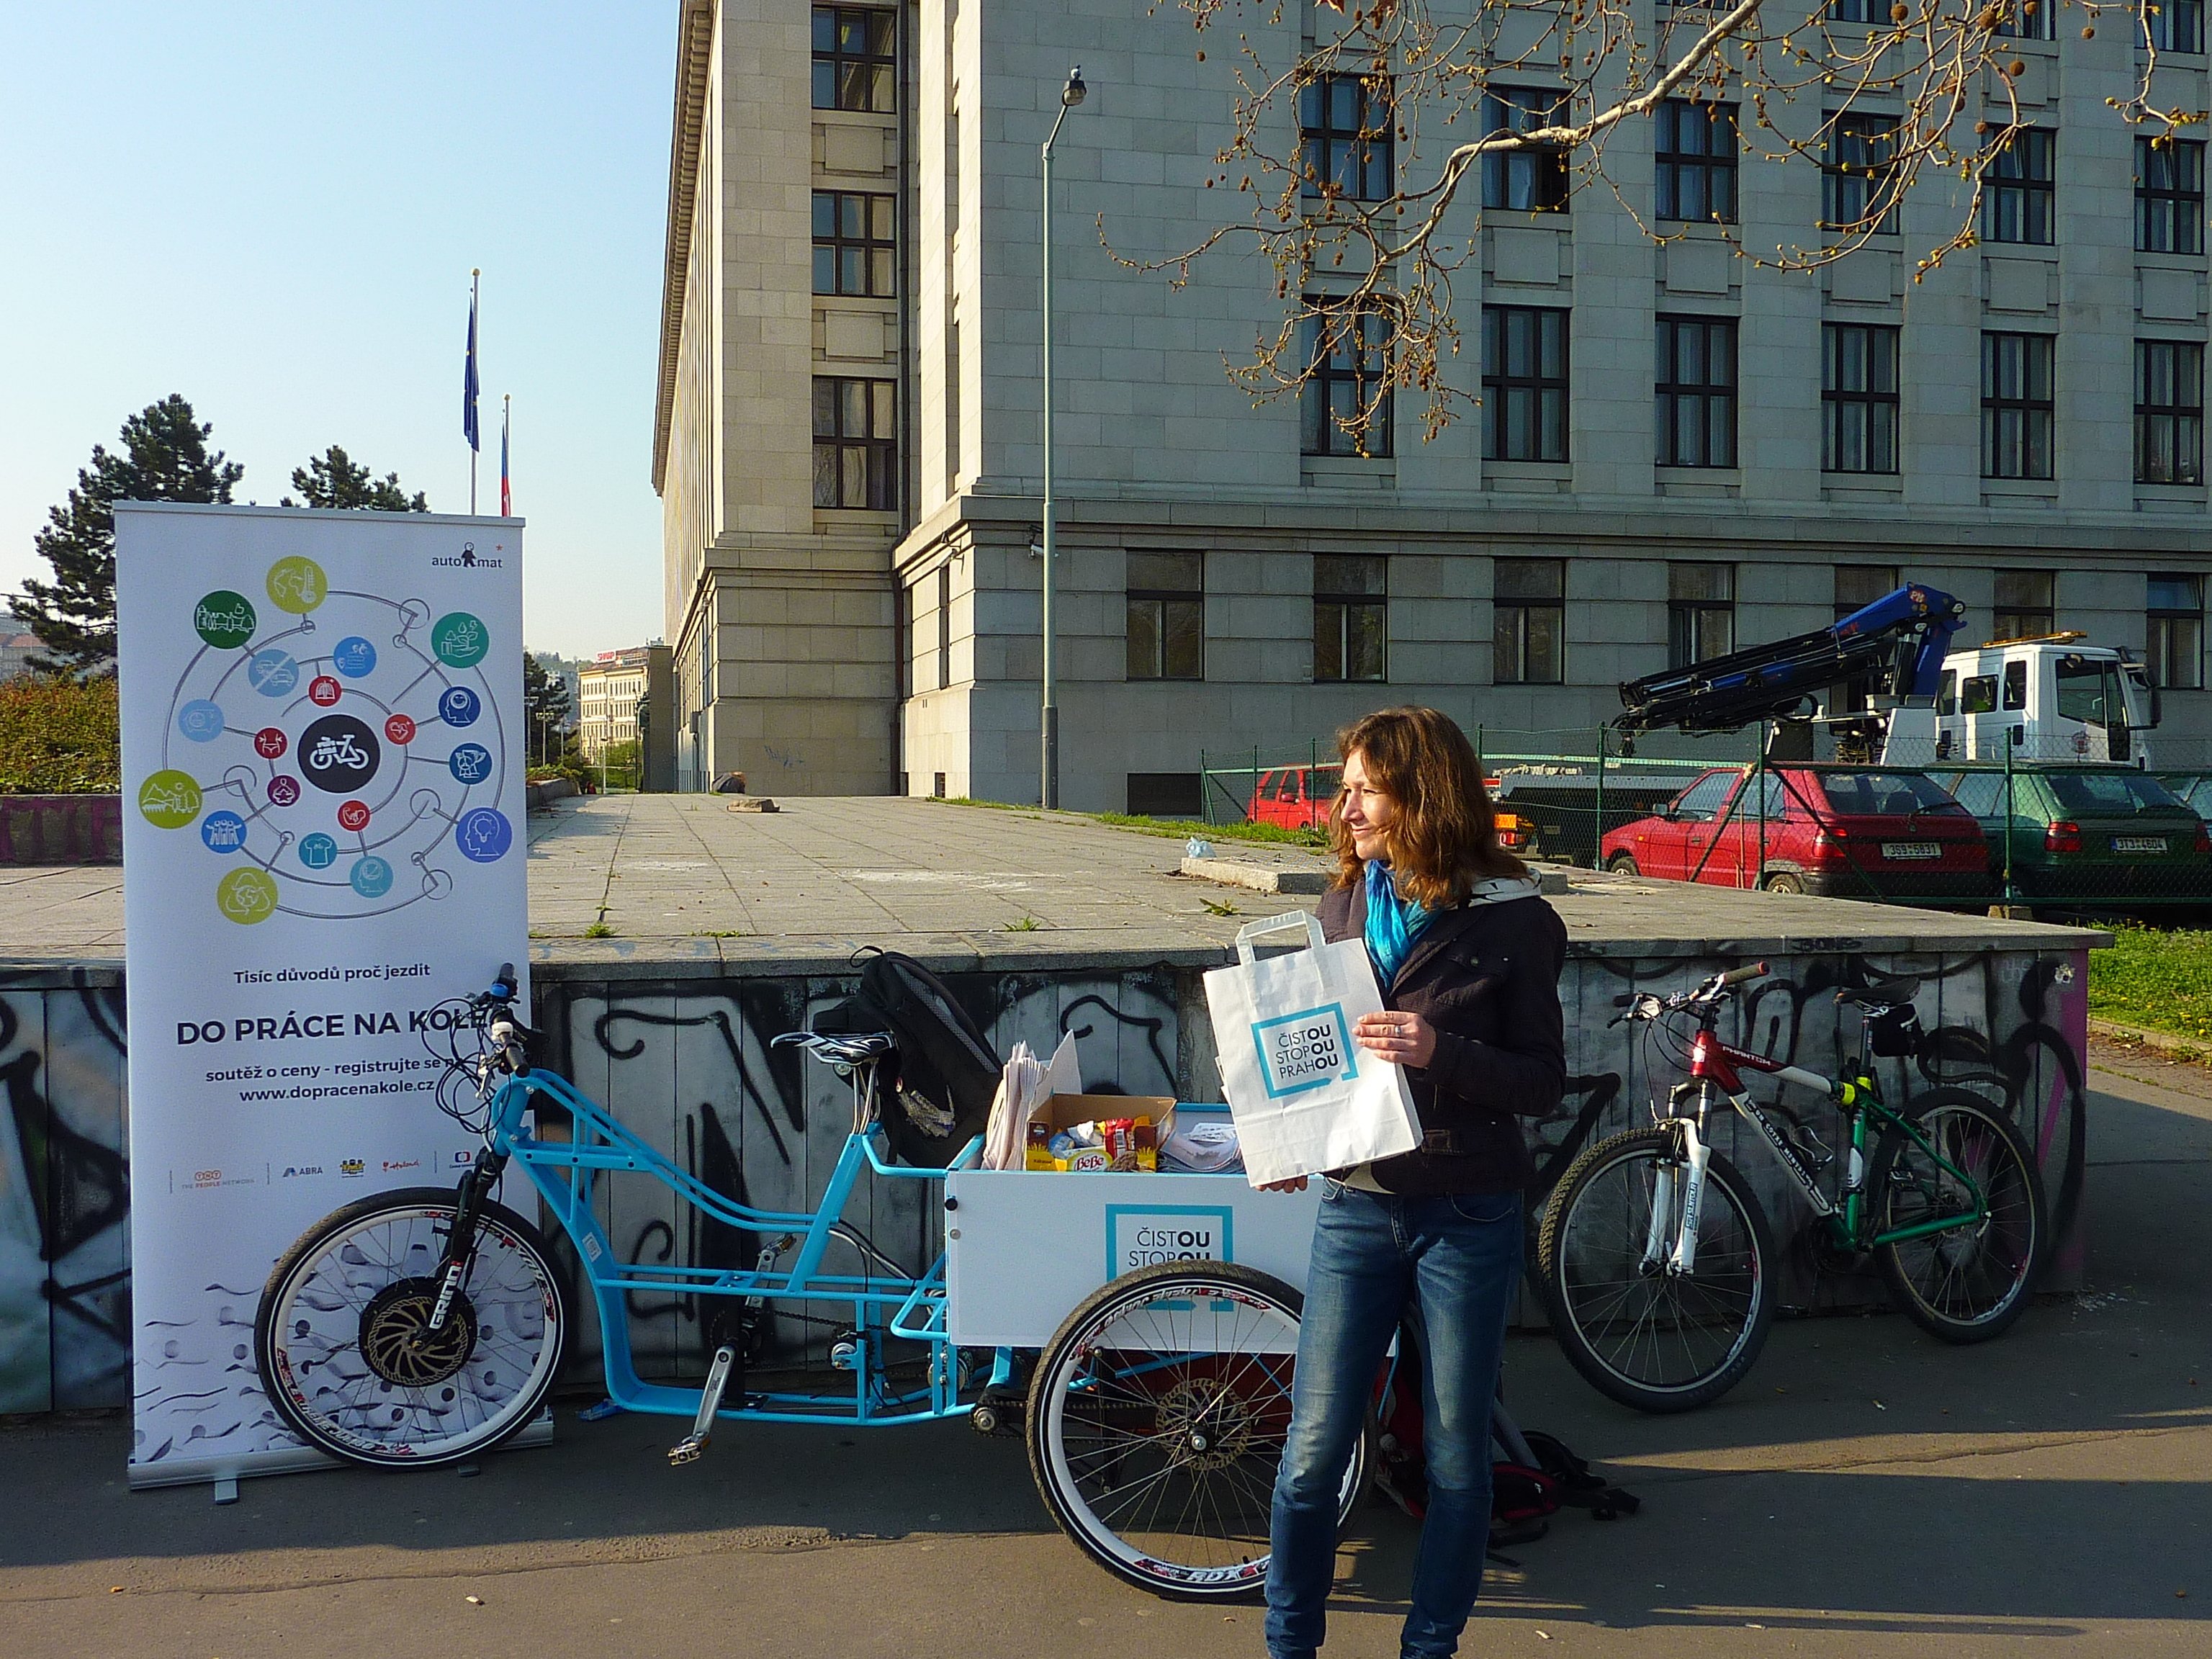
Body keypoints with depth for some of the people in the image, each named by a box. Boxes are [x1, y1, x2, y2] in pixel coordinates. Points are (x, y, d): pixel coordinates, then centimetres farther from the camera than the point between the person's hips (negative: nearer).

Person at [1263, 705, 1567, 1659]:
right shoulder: (1342, 910, 5)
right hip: (1358, 1207, 3)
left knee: (1456, 1455, 10)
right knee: (1313, 1448, 4)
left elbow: (1544, 1080, -6)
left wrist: (1441, 1052, -23)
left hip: (1469, 1217, -3)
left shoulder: (1513, 922, -7)